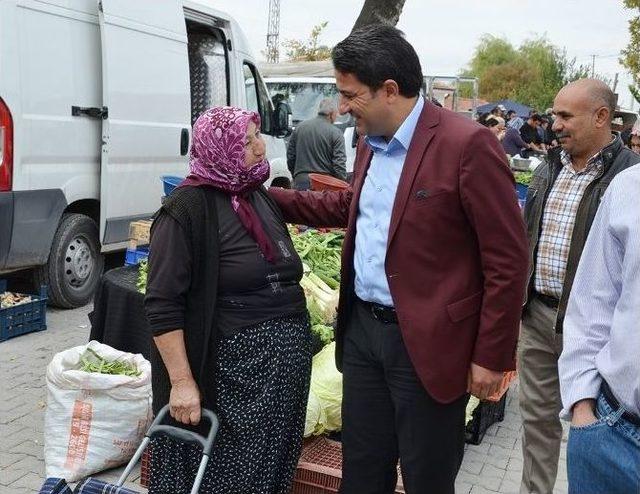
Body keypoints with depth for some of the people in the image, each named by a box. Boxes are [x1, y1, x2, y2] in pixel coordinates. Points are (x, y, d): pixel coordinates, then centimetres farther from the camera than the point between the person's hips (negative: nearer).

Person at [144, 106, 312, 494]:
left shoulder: (260, 196, 10)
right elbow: (163, 304, -17)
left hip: (287, 363, 7)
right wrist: (182, 382, -21)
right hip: (231, 370, -7)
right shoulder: (188, 208, -14)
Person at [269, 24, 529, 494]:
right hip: (362, 330, 8)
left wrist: (491, 357, -13)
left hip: (428, 344, -7)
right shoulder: (370, 143, 9)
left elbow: (508, 260, -15)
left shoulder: (467, 145, -17)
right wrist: (268, 197, 21)